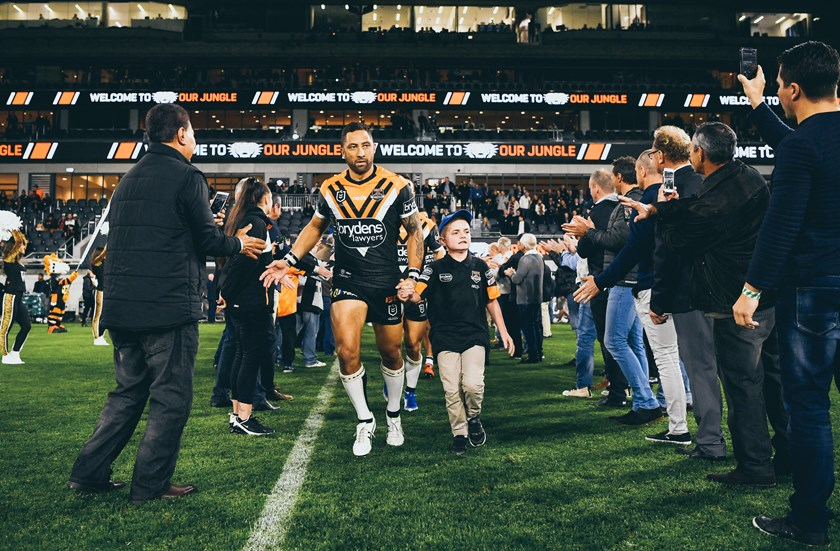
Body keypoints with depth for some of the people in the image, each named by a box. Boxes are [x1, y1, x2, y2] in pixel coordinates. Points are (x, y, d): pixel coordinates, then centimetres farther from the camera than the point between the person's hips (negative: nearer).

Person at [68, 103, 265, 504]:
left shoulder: (128, 179, 15)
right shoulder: (187, 178, -9)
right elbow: (207, 241, -9)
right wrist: (240, 244, 10)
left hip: (121, 307, 8)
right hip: (169, 308, -8)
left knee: (128, 391, 20)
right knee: (171, 397, 4)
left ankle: (89, 473, 22)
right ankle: (150, 485, 9)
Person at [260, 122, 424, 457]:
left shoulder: (397, 187, -6)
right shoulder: (330, 189, 1)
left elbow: (414, 232, 3)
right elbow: (315, 227, 17)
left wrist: (413, 276, -7)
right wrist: (289, 260, 6)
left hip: (387, 283, -1)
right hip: (347, 281, 1)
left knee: (391, 354, 11)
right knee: (347, 350, -15)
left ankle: (393, 416, 36)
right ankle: (365, 421, 6)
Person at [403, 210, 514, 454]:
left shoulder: (479, 266, 8)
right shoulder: (435, 269, 3)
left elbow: (492, 301, 14)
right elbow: (419, 294, -5)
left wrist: (503, 332, 14)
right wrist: (408, 295, -28)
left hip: (475, 336, 0)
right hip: (445, 339, 0)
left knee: (473, 384, -16)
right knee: (452, 390, 2)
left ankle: (474, 418, 15)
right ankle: (459, 434, 20)